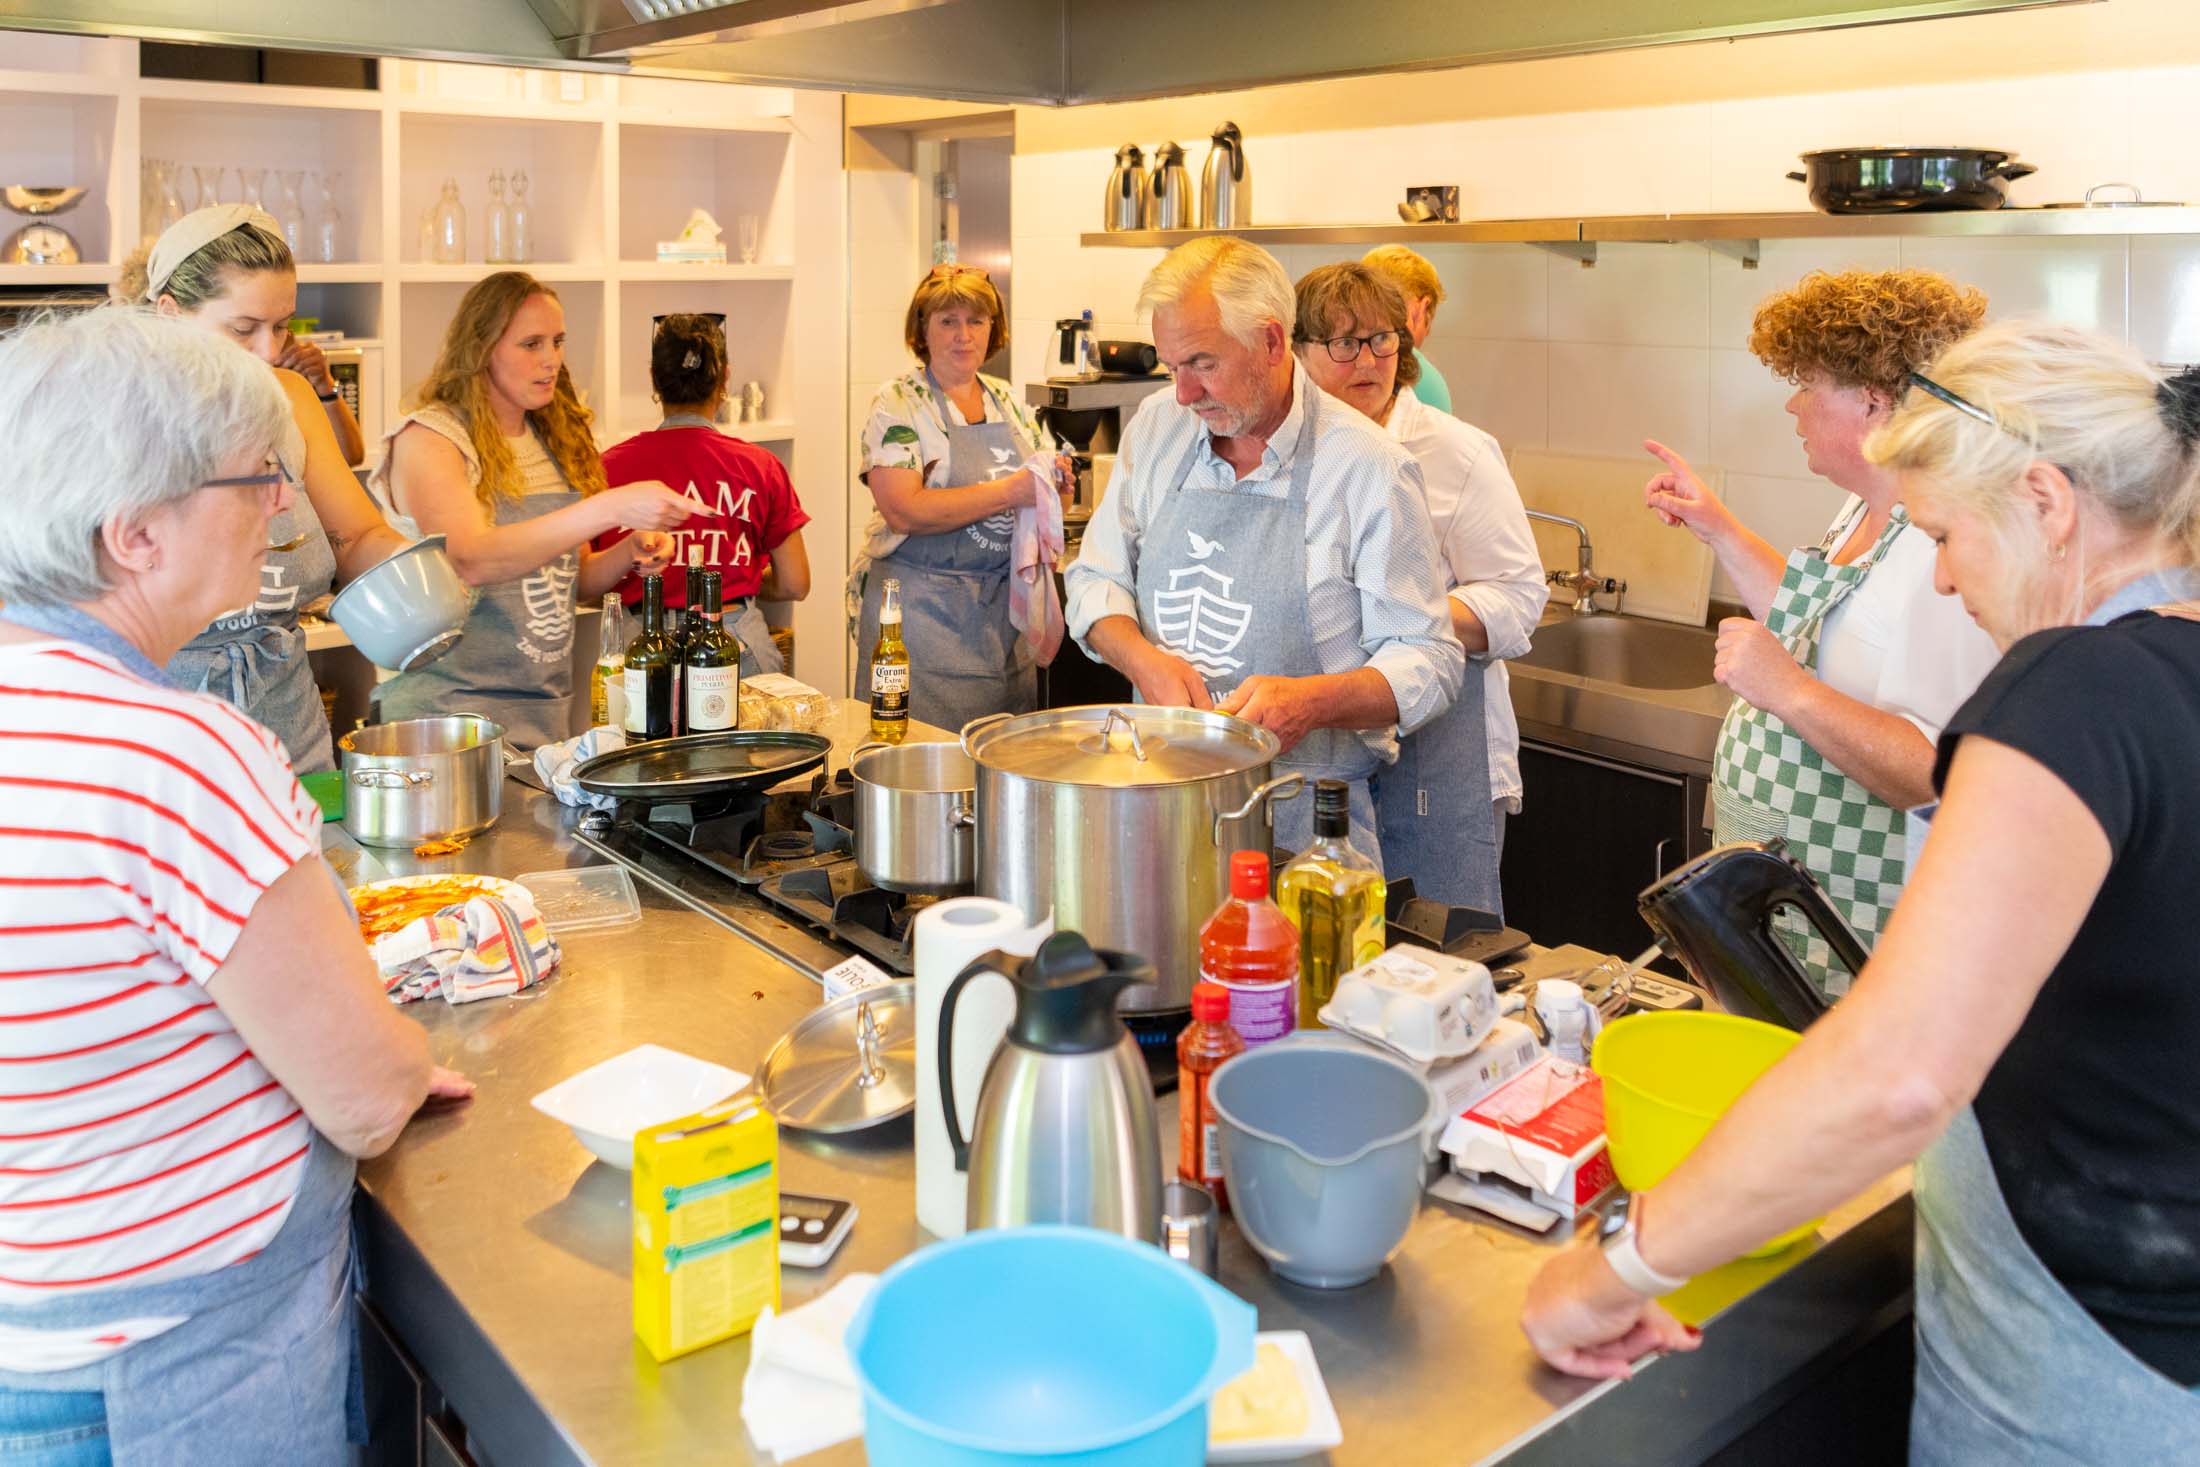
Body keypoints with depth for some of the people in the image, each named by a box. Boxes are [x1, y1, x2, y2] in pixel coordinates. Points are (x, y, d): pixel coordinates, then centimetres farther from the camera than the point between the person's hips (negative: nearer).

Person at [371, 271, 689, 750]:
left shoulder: (552, 441, 11)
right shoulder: (429, 437, -9)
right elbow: (471, 561, -26)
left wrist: (630, 553, -5)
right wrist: (612, 508, -33)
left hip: (549, 708, 6)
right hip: (452, 708, -6)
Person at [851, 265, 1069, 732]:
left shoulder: (1008, 402, 11)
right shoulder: (898, 404, -6)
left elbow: (1043, 490, 18)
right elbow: (905, 512, -19)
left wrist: (1057, 480, -6)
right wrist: (1011, 491, -22)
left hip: (1005, 607, 6)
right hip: (921, 605, -5)